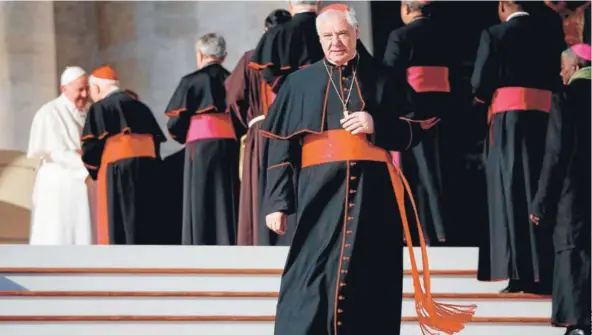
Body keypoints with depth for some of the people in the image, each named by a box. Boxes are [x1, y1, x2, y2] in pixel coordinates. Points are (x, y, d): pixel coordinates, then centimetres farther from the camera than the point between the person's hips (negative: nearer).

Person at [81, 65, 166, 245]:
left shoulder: (99, 108, 1)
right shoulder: (140, 107, 19)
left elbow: (91, 144, -7)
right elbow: (157, 139, 15)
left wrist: (93, 169, 9)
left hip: (117, 171, -6)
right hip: (148, 169, 6)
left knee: (118, 228, -4)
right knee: (145, 225, 7)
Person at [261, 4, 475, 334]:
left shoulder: (380, 79, 10)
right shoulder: (300, 82, 9)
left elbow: (412, 133, 11)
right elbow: (281, 147, 5)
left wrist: (376, 126, -8)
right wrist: (277, 203, -3)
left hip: (373, 195, 1)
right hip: (321, 191, -1)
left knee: (369, 283, 0)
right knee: (313, 281, -9)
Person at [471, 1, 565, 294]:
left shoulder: (494, 35, -6)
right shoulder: (550, 37, 6)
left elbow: (480, 83, -8)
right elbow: (557, 81, 7)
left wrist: (483, 100, 13)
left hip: (508, 120, -4)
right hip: (545, 120, 4)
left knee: (511, 192, 0)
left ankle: (520, 273, -6)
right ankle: (544, 273, 8)